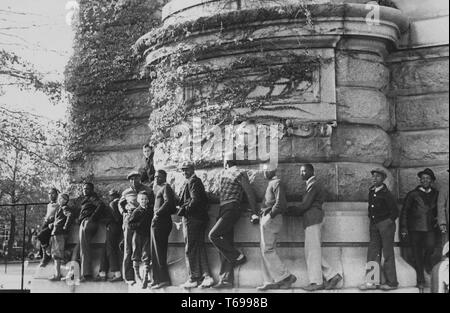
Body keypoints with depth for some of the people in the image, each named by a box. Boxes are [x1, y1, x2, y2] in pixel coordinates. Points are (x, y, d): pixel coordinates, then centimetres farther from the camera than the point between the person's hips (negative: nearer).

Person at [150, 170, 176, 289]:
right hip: (158, 222, 10)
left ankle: (164, 279, -7)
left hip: (161, 222, -10)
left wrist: (157, 213, -19)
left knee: (159, 252, -9)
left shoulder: (166, 187, -5)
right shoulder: (160, 189, 23)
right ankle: (157, 279, 14)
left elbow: (168, 202, -21)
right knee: (156, 252, 11)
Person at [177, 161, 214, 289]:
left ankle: (194, 279, 0)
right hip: (199, 219, 10)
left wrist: (183, 210, -12)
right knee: (199, 248, 9)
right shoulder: (196, 181, 20)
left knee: (191, 249, -4)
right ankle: (206, 276, 6)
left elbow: (195, 200, -21)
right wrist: (182, 208, 9)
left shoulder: (193, 182, -10)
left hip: (192, 219, -10)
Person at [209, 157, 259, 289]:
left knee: (213, 235, -21)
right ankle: (226, 280, 1)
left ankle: (238, 257, -7)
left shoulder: (240, 174, -2)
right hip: (223, 210, 7)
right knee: (225, 243, 2)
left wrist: (255, 212, 3)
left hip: (232, 209, -7)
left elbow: (249, 193, 0)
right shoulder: (223, 173, 21)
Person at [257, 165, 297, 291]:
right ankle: (270, 281, 7)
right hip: (267, 219, 10)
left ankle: (286, 277, -7)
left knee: (268, 250, -11)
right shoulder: (271, 184, 23)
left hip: (271, 219, -10)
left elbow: (280, 202, -17)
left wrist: (270, 214, -16)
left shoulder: (277, 183, -6)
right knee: (266, 251, 7)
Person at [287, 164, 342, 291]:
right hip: (312, 221, 10)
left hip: (313, 220, -10)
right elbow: (306, 206, 17)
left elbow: (305, 205, -14)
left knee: (313, 251, -6)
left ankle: (316, 282, -2)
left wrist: (289, 210, -4)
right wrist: (292, 210, 7)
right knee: (313, 252, 10)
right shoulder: (311, 185, 22)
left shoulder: (313, 185, -9)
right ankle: (332, 275, 10)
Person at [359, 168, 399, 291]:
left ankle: (392, 282, 6)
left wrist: (389, 221, -9)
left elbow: (395, 211, -11)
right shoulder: (371, 191, 10)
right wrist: (371, 218, 12)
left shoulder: (386, 193, -12)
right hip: (374, 225, 7)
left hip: (386, 224, -7)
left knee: (388, 254, -1)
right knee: (373, 253, 5)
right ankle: (373, 281, 9)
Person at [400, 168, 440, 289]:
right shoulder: (413, 194, 7)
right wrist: (403, 228, 1)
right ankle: (421, 281, 12)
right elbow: (404, 212, 7)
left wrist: (437, 221, 6)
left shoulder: (436, 194, 12)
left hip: (430, 228, 0)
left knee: (430, 245, -27)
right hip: (415, 228, 0)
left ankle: (427, 260, 7)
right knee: (417, 255, 0)